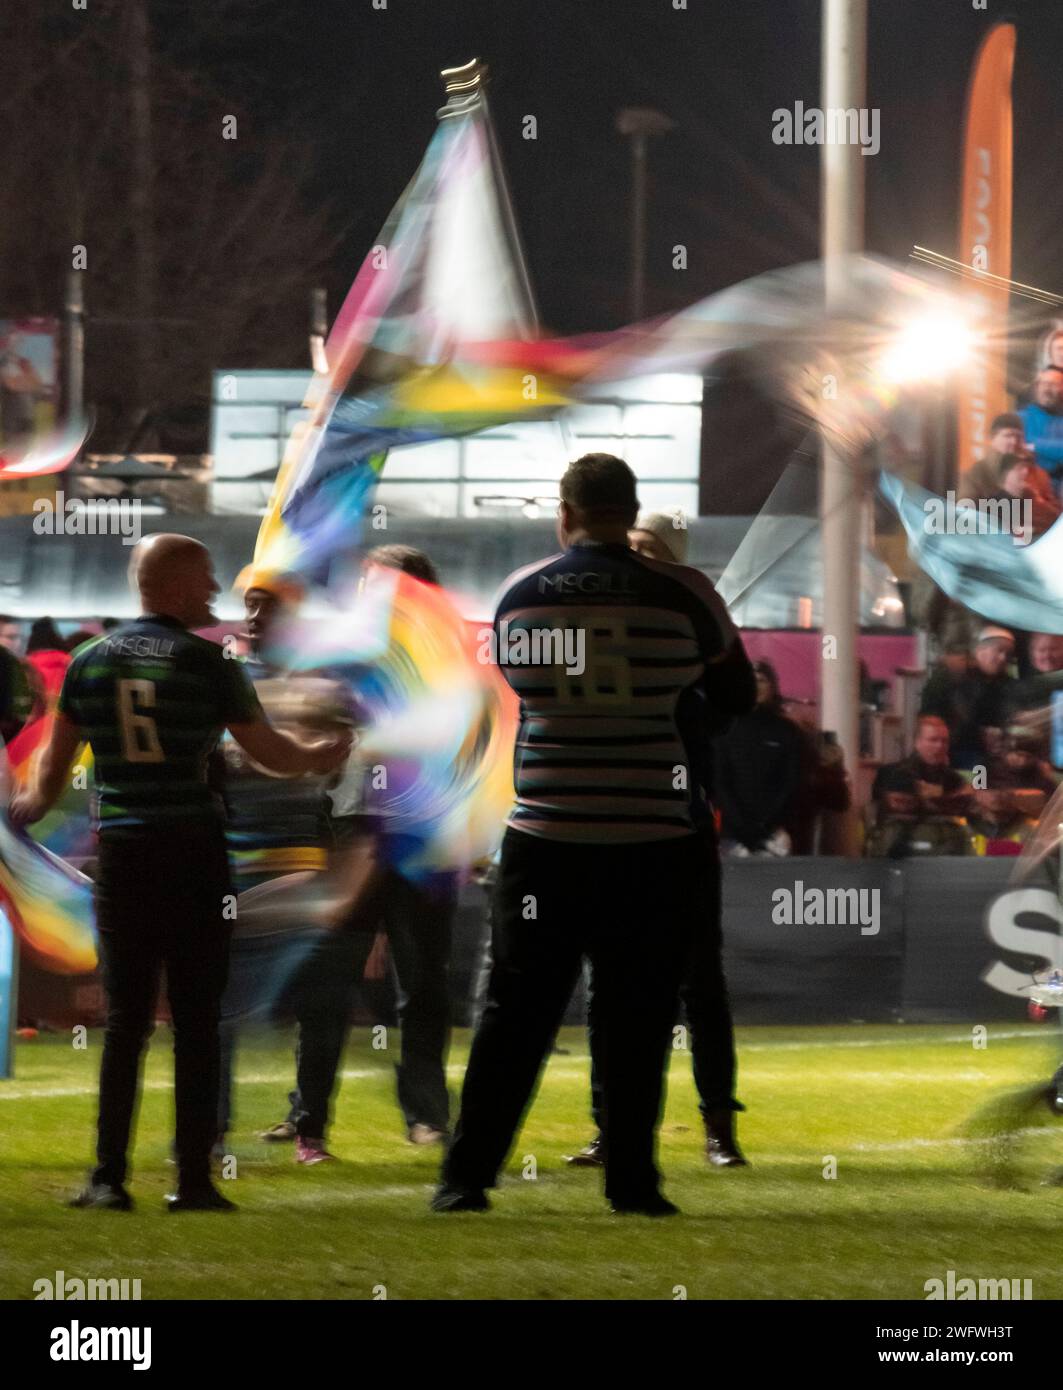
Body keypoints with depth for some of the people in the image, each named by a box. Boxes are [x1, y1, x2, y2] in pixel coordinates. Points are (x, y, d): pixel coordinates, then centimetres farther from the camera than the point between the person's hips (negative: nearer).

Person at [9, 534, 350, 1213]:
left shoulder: (90, 661, 6)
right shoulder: (206, 662, -4)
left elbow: (55, 766, 13)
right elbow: (271, 751, 2)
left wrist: (32, 806, 35)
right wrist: (320, 757, 23)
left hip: (120, 851, 3)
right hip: (193, 850, -3)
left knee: (124, 1020, 7)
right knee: (196, 1023, 2)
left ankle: (108, 1176, 1)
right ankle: (194, 1179, 1)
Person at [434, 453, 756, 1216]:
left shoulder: (519, 596, 2)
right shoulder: (680, 594, -4)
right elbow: (738, 696, 9)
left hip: (543, 839, 2)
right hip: (652, 844, -2)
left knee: (518, 1010, 7)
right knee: (637, 1019, 6)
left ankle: (467, 1175, 5)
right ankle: (631, 1178, 8)